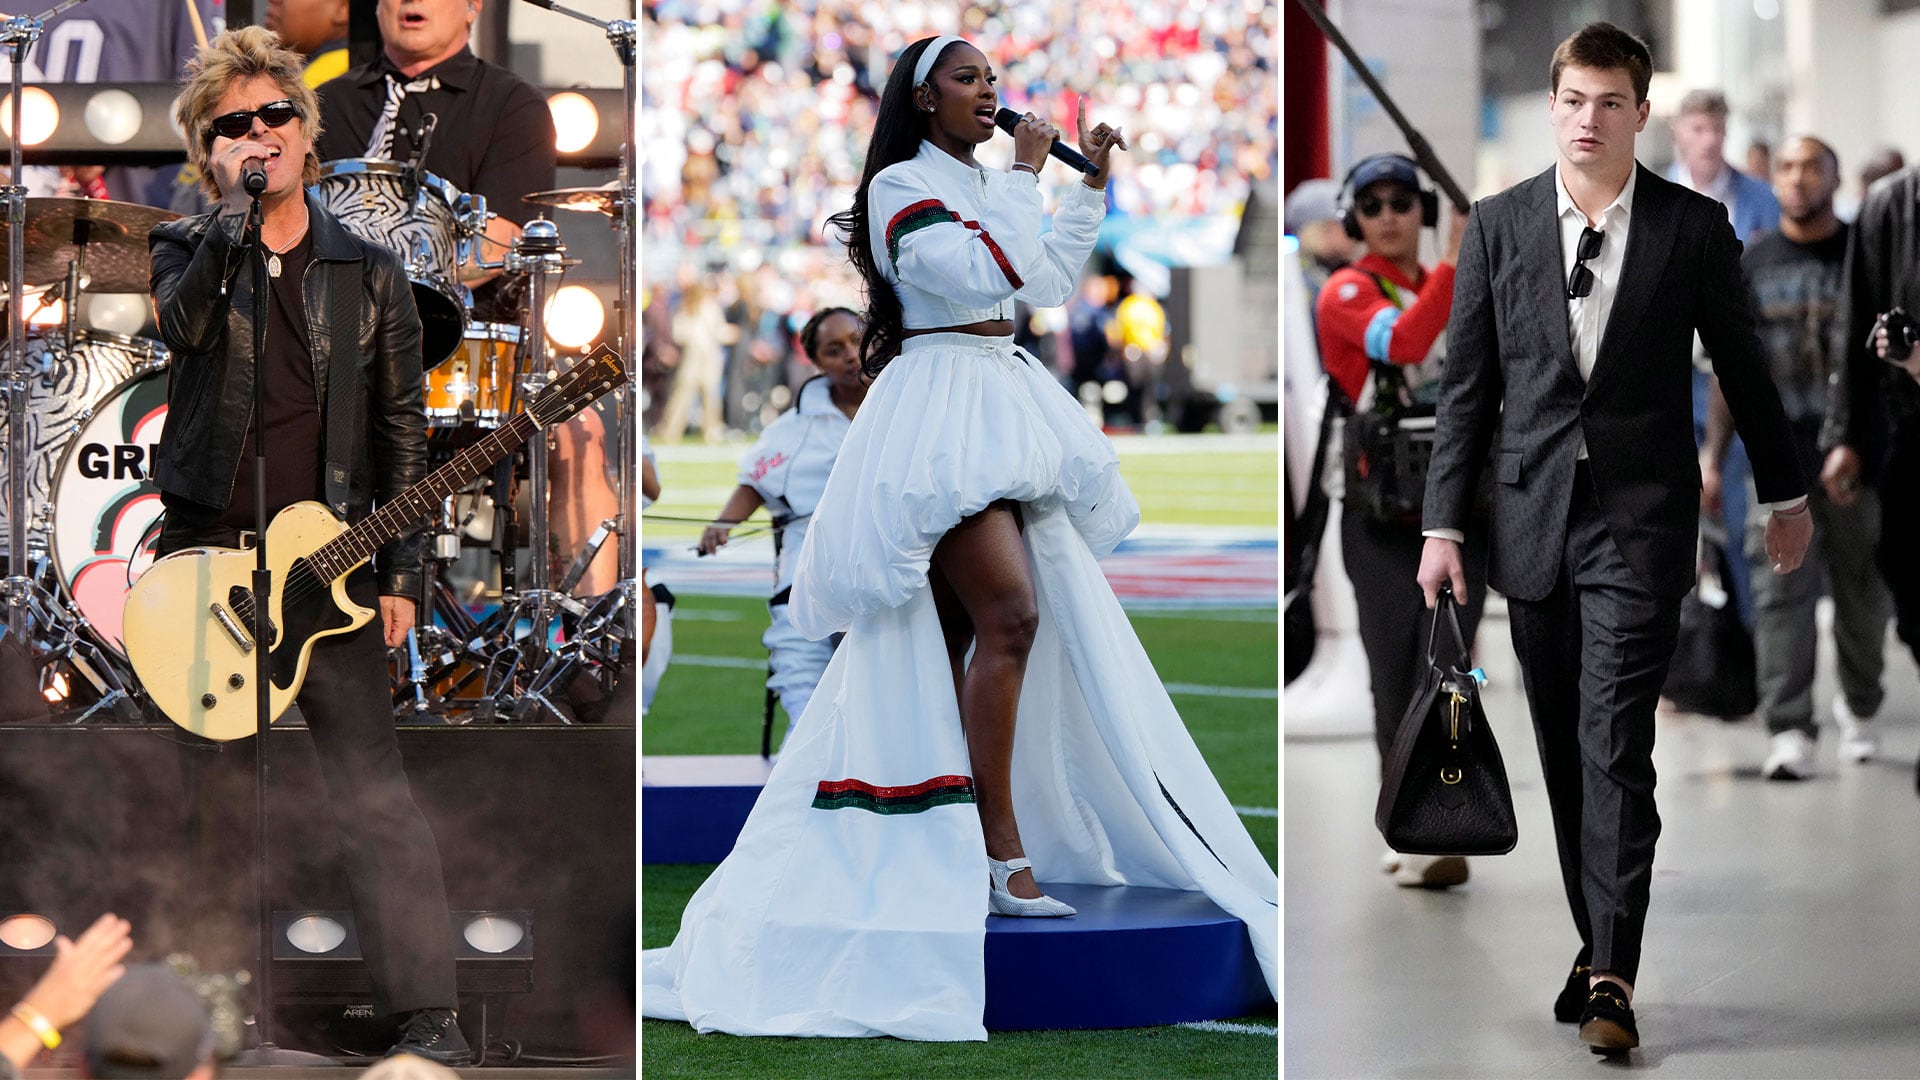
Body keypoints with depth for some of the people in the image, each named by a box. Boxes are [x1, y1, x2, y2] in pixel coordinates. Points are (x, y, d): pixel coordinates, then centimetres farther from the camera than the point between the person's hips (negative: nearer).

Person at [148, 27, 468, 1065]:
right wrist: (235, 205, -27)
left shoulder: (368, 270, 7)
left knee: (372, 787, -8)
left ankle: (427, 1009, -7)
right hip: (204, 551, 1)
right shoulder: (186, 251, 6)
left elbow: (401, 426, 8)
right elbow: (184, 321, -19)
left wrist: (400, 571, 2)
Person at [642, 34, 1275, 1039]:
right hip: (943, 407, -9)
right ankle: (1002, 854, -25)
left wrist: (1091, 185, 22)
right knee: (1009, 611, -21)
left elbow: (1050, 279, 26)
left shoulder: (982, 188, 20)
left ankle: (946, 843, 9)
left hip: (1004, 406, 9)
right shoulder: (901, 185, -5)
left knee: (957, 632, 7)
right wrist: (1023, 177, -9)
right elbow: (983, 272, -18)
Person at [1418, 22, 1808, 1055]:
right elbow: (1466, 387, 6)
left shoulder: (1694, 227, 0)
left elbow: (1743, 368, 11)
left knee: (1615, 747, -12)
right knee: (1563, 754, 9)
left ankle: (1611, 978, -14)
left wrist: (1784, 494, 18)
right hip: (1532, 517, 3)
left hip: (1640, 521, -3)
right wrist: (1443, 524, 2)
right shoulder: (1498, 225, 4)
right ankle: (1598, 942, 21)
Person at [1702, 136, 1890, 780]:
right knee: (1781, 593, -7)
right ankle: (1789, 730, -8)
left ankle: (1859, 707, 28)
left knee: (1860, 593, 8)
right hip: (1779, 460, 1)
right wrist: (1712, 454, 7)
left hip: (1857, 456, -1)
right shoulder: (1753, 262, 8)